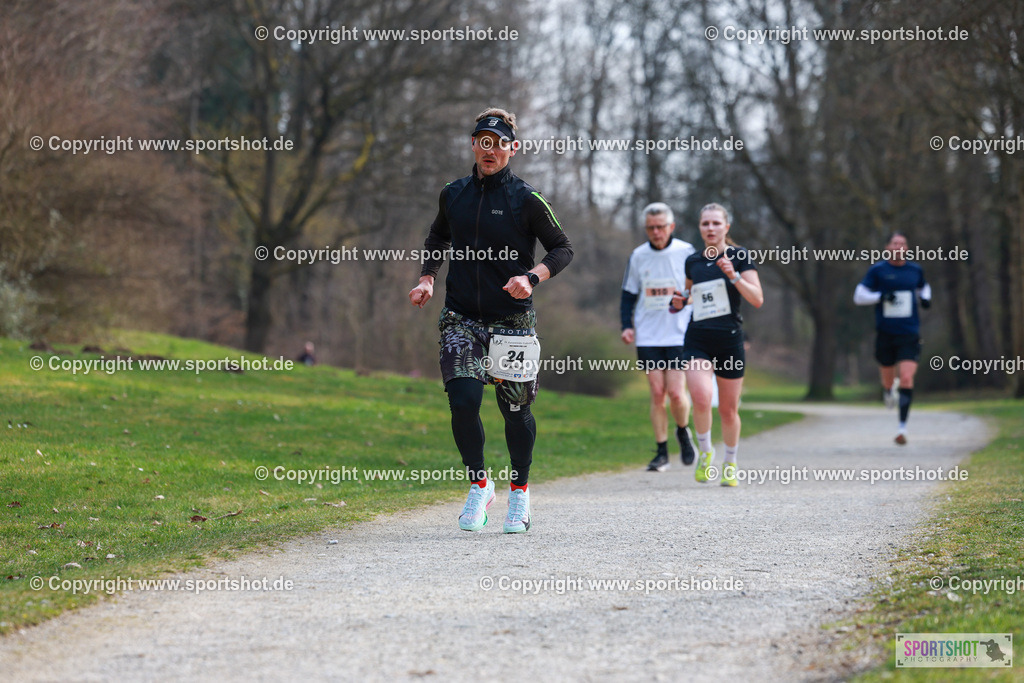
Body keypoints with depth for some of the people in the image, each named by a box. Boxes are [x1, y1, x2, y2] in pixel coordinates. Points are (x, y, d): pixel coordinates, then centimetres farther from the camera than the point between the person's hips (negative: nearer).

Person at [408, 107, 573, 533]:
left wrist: (531, 277, -16)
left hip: (512, 319, -2)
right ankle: (479, 485, 7)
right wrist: (426, 278, 10)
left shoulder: (526, 200, -5)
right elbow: (438, 238, 25)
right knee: (462, 401, -13)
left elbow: (563, 249, 1)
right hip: (461, 318, 2)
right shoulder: (453, 195, 7)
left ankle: (520, 492, 25)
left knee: (516, 409, 4)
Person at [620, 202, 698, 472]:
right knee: (657, 393, -1)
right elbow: (629, 294, 15)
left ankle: (683, 432, 20)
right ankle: (661, 452, 7)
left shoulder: (686, 252, -1)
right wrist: (627, 325, 3)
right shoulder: (638, 256, 7)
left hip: (680, 335, -2)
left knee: (675, 392, -11)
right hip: (648, 336, 2)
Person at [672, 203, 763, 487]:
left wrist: (734, 276, -22)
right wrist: (681, 299, 7)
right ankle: (705, 452, 2)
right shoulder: (693, 261, 10)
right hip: (697, 342, 2)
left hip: (729, 341, -2)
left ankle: (730, 464, 28)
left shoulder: (738, 256, -1)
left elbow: (757, 300, -8)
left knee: (728, 410, 5)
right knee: (701, 398, -22)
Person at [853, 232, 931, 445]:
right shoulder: (877, 270, 0)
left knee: (907, 379, -15)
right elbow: (859, 296, -1)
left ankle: (902, 427, -12)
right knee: (888, 381, 10)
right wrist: (881, 296, -16)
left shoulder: (915, 270, 8)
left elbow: (923, 287, 29)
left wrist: (925, 298, 6)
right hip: (885, 334, 0)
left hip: (909, 335, 0)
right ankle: (889, 389, 50)